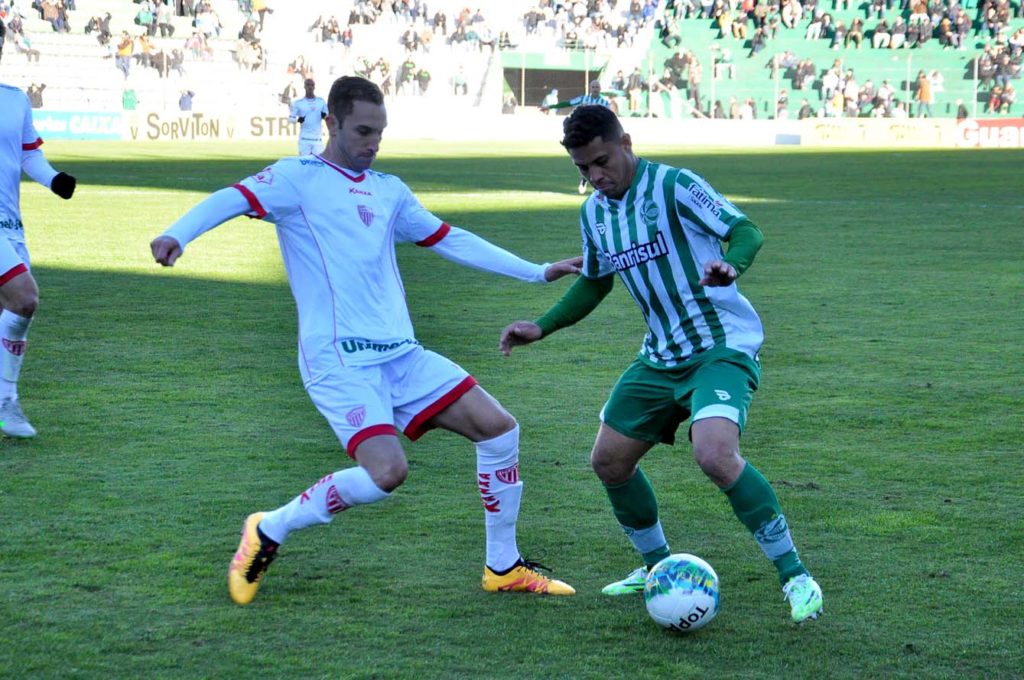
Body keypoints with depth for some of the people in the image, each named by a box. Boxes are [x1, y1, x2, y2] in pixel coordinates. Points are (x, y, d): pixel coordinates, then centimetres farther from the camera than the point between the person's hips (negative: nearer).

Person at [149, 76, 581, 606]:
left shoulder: (389, 191, 19)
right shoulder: (298, 178, -1)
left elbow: (451, 241, 27)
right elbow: (232, 200, -16)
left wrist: (538, 272, 26)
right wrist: (177, 234, -37)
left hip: (401, 353, 7)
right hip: (339, 359, -7)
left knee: (499, 429, -1)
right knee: (387, 471, -25)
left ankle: (504, 568, 15)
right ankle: (268, 532, -1)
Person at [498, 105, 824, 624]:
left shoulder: (673, 186, -15)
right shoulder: (594, 213, 8)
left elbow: (745, 231, -21)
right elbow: (595, 282, 24)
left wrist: (729, 264, -42)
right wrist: (542, 327, 12)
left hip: (723, 346, -8)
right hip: (660, 355, 8)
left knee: (715, 455, -29)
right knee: (609, 461, 9)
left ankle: (795, 577, -17)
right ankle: (658, 566, 31)